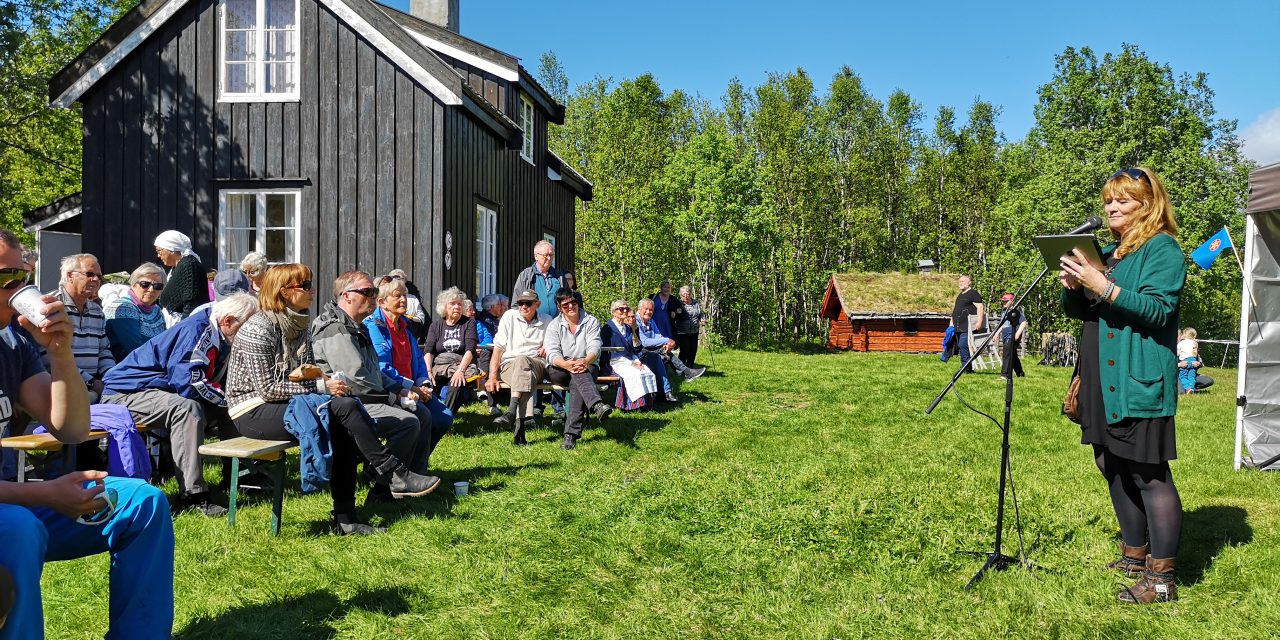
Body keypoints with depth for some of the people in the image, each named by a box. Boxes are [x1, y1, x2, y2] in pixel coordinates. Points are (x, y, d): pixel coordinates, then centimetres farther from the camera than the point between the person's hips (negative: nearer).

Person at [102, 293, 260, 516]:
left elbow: (226, 383, 12)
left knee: (227, 408, 5)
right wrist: (228, 397, -20)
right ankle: (192, 494, -34)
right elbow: (188, 382, -30)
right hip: (127, 393, -10)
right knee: (187, 408, -35)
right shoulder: (196, 329, -23)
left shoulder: (221, 338, 5)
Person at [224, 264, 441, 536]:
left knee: (343, 428, -20)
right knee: (344, 406, -25)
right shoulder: (258, 329, -14)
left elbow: (309, 375, 16)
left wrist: (328, 381, -7)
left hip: (286, 404, 8)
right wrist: (321, 386, -21)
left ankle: (345, 518, -18)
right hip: (254, 413, -8)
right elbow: (267, 388, -19)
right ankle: (395, 473, -18)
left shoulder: (298, 325, 10)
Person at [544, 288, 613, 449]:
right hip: (558, 370, 0)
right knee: (579, 374, -35)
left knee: (577, 382, -36)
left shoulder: (591, 321, 7)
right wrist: (566, 364, -32)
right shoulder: (554, 325, 7)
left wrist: (586, 361, -33)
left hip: (587, 366, 0)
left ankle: (571, 433, -46)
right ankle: (597, 405, -62)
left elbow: (595, 348, -9)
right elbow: (552, 353, -9)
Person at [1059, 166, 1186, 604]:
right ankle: (1136, 555, 29)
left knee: (1149, 474, -6)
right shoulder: (1108, 251, 20)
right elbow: (1077, 310, 20)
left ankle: (1161, 577, 0)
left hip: (1140, 382, -9)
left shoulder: (1162, 250, -5)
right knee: (1115, 469, 15)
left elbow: (1158, 309, -18)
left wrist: (1103, 287, -26)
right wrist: (1072, 285, -2)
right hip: (1102, 382, 9)